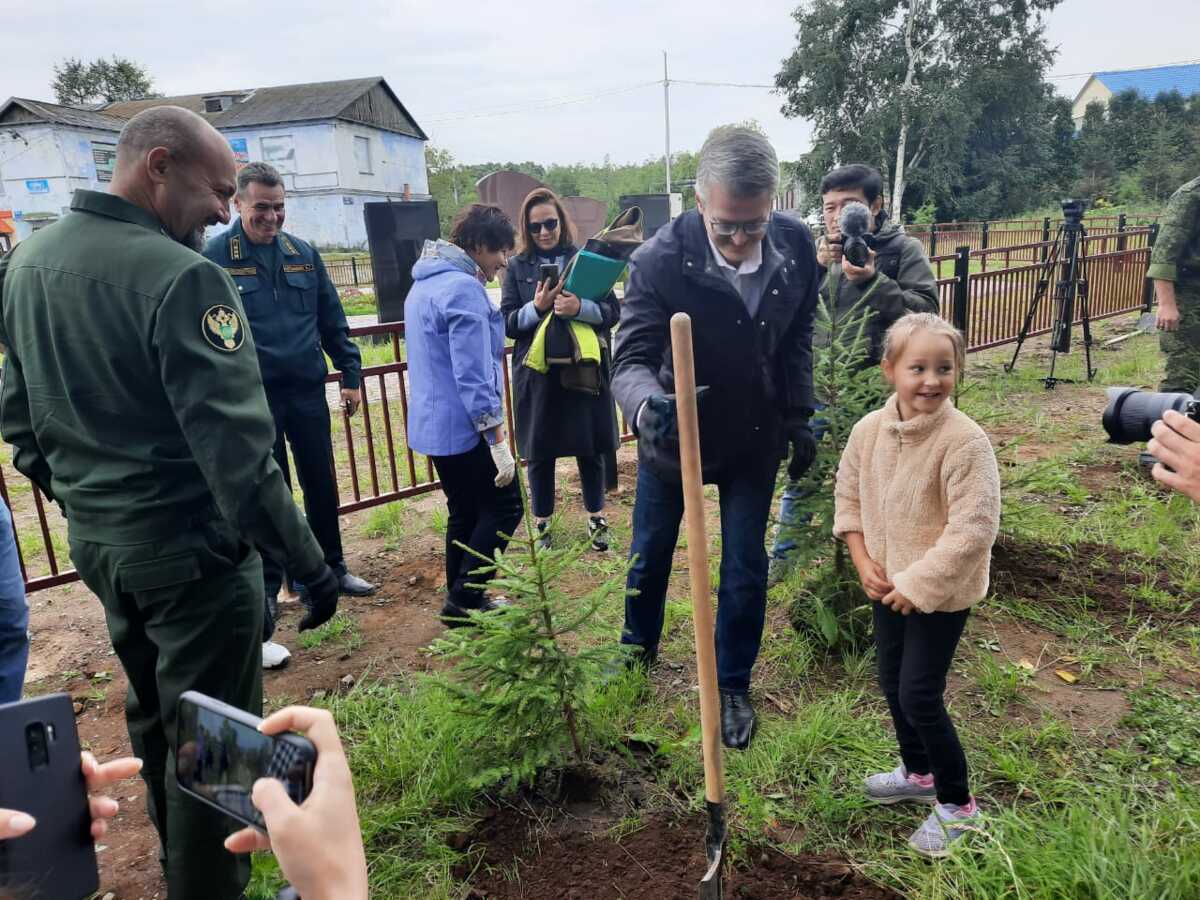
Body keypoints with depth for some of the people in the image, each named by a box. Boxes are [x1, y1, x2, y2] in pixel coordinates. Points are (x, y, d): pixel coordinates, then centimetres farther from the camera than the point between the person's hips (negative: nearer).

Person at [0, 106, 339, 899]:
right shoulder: (182, 276, -21)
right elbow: (234, 447, -25)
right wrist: (307, 560, -19)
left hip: (94, 540, 9)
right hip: (189, 547, -9)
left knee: (153, 716, 25)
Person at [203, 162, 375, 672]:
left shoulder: (304, 254, 7)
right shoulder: (215, 257, -6)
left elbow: (332, 321, 11)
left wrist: (351, 374, 7)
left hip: (308, 391, 4)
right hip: (254, 398, -4)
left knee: (321, 485, 13)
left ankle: (330, 568, 31)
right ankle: (266, 595, 16)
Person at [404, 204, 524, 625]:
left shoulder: (425, 283, 13)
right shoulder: (463, 288, -18)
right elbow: (473, 376, -23)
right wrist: (498, 440, -21)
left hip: (434, 423, 10)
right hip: (464, 426, -10)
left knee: (464, 512, 17)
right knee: (504, 505, 3)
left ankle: (460, 602, 25)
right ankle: (465, 598, 6)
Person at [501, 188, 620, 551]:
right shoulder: (517, 266, 3)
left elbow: (613, 311, -4)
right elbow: (507, 323, -1)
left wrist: (581, 307, -23)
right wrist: (536, 307, -19)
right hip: (536, 374, 0)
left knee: (590, 450, 11)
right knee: (539, 453, 8)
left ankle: (596, 518, 29)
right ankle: (542, 524, 25)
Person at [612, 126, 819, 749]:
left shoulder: (796, 245, -15)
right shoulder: (660, 260, -28)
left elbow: (797, 336, 2)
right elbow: (631, 359, -29)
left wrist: (798, 415, 3)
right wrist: (646, 406, -51)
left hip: (754, 435, 2)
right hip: (673, 432, -2)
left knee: (745, 570, 9)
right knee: (649, 555, 16)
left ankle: (733, 685, 31)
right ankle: (638, 650, 44)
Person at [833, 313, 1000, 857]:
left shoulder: (965, 441, -23)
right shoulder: (869, 430, -6)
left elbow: (973, 528, -24)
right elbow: (848, 497, 6)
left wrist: (917, 583, -20)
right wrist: (864, 562, -3)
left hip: (941, 592, -6)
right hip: (889, 586, 6)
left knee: (919, 695, -1)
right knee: (892, 684, 19)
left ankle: (956, 804, 21)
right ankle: (918, 772, 44)